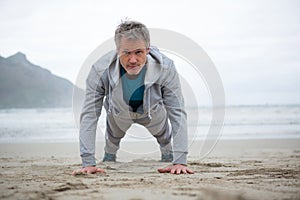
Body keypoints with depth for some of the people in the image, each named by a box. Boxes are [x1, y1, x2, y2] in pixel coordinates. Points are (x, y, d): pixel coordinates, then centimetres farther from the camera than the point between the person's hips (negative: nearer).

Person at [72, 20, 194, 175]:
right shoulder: (100, 70, -43)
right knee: (113, 137, 29)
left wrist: (180, 161, -41)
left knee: (164, 137, 28)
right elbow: (89, 114, -36)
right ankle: (108, 159, 65)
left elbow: (177, 113, -37)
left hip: (153, 112, 0)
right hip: (119, 114, 0)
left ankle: (169, 158, 64)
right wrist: (88, 163, -41)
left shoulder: (165, 68, -43)